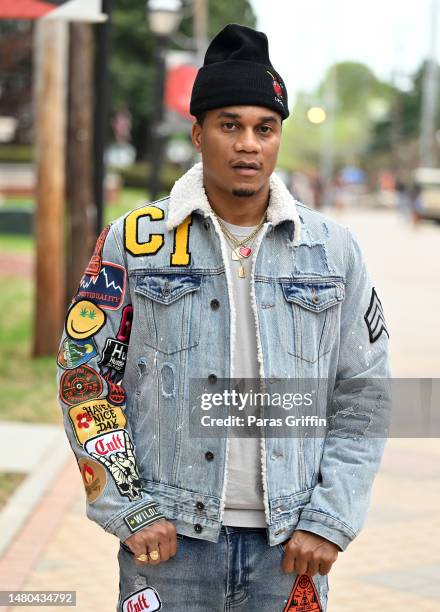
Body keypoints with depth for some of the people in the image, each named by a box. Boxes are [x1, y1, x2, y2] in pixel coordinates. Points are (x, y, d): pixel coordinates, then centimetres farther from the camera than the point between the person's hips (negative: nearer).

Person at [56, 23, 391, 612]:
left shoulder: (333, 249, 5)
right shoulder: (134, 240, 0)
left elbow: (363, 398, 6)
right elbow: (85, 377, 2)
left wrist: (329, 521, -2)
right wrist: (129, 512, -4)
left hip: (291, 547, 1)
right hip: (169, 541, -1)